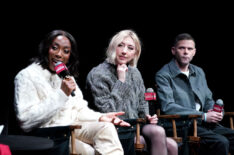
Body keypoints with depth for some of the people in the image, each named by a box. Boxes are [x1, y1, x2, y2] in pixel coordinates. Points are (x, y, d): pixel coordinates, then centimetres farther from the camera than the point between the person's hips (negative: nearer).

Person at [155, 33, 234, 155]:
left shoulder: (199, 72, 21)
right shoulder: (163, 75, -3)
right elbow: (168, 107, -13)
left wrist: (214, 112, 1)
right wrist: (203, 116, -15)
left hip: (204, 123, 7)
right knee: (221, 142, -28)